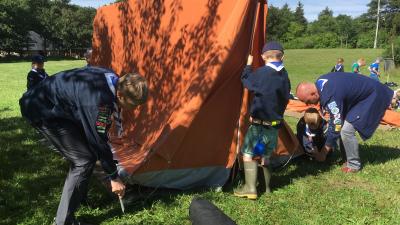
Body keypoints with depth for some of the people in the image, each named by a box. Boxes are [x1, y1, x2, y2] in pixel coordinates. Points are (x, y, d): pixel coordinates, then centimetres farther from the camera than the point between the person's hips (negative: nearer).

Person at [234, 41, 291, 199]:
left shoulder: (262, 73, -15)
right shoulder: (284, 76, 3)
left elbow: (246, 81, 2)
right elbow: (285, 99, 11)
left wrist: (248, 65, 17)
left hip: (259, 123, -6)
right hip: (275, 124, 7)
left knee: (248, 154, 1)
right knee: (265, 155, 19)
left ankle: (250, 188, -1)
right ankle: (267, 186, 26)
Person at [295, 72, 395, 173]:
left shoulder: (331, 97, -33)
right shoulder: (319, 83, -6)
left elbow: (336, 125, -24)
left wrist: (327, 146, -10)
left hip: (373, 97, -10)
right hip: (364, 91, 10)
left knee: (346, 130, -17)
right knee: (343, 127, 7)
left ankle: (353, 165, 0)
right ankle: (348, 159, 18)